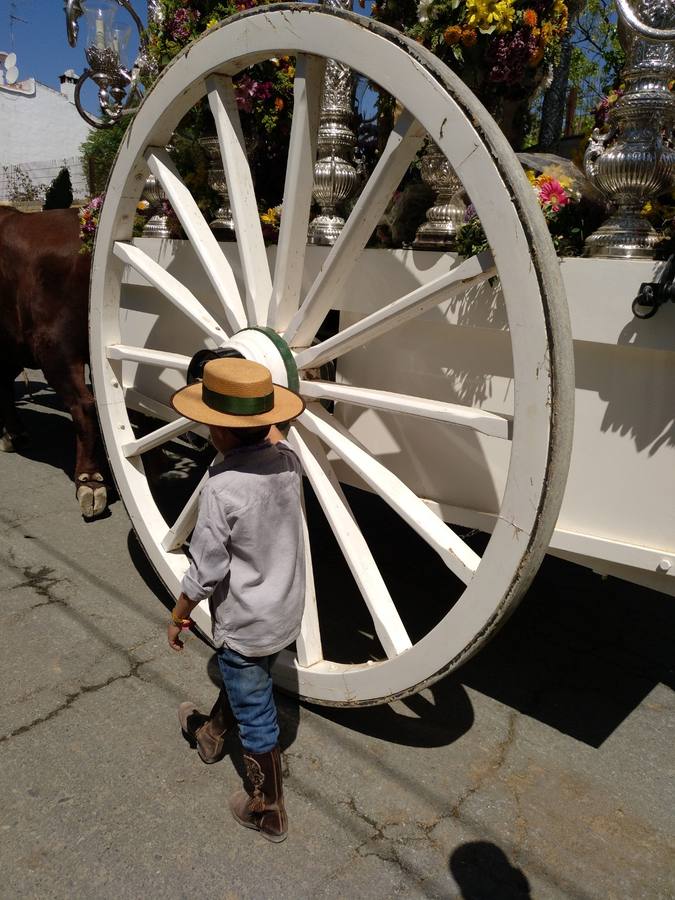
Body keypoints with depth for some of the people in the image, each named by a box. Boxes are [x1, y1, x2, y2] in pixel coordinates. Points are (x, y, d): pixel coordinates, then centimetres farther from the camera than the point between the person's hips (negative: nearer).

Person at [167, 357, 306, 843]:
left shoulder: (222, 487, -29)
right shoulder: (288, 458, -13)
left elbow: (206, 571, -20)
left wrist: (178, 617, -5)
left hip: (245, 623, -7)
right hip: (287, 610, 7)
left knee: (256, 717, 14)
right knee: (244, 683, 31)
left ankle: (268, 812, 35)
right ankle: (211, 734, 59)